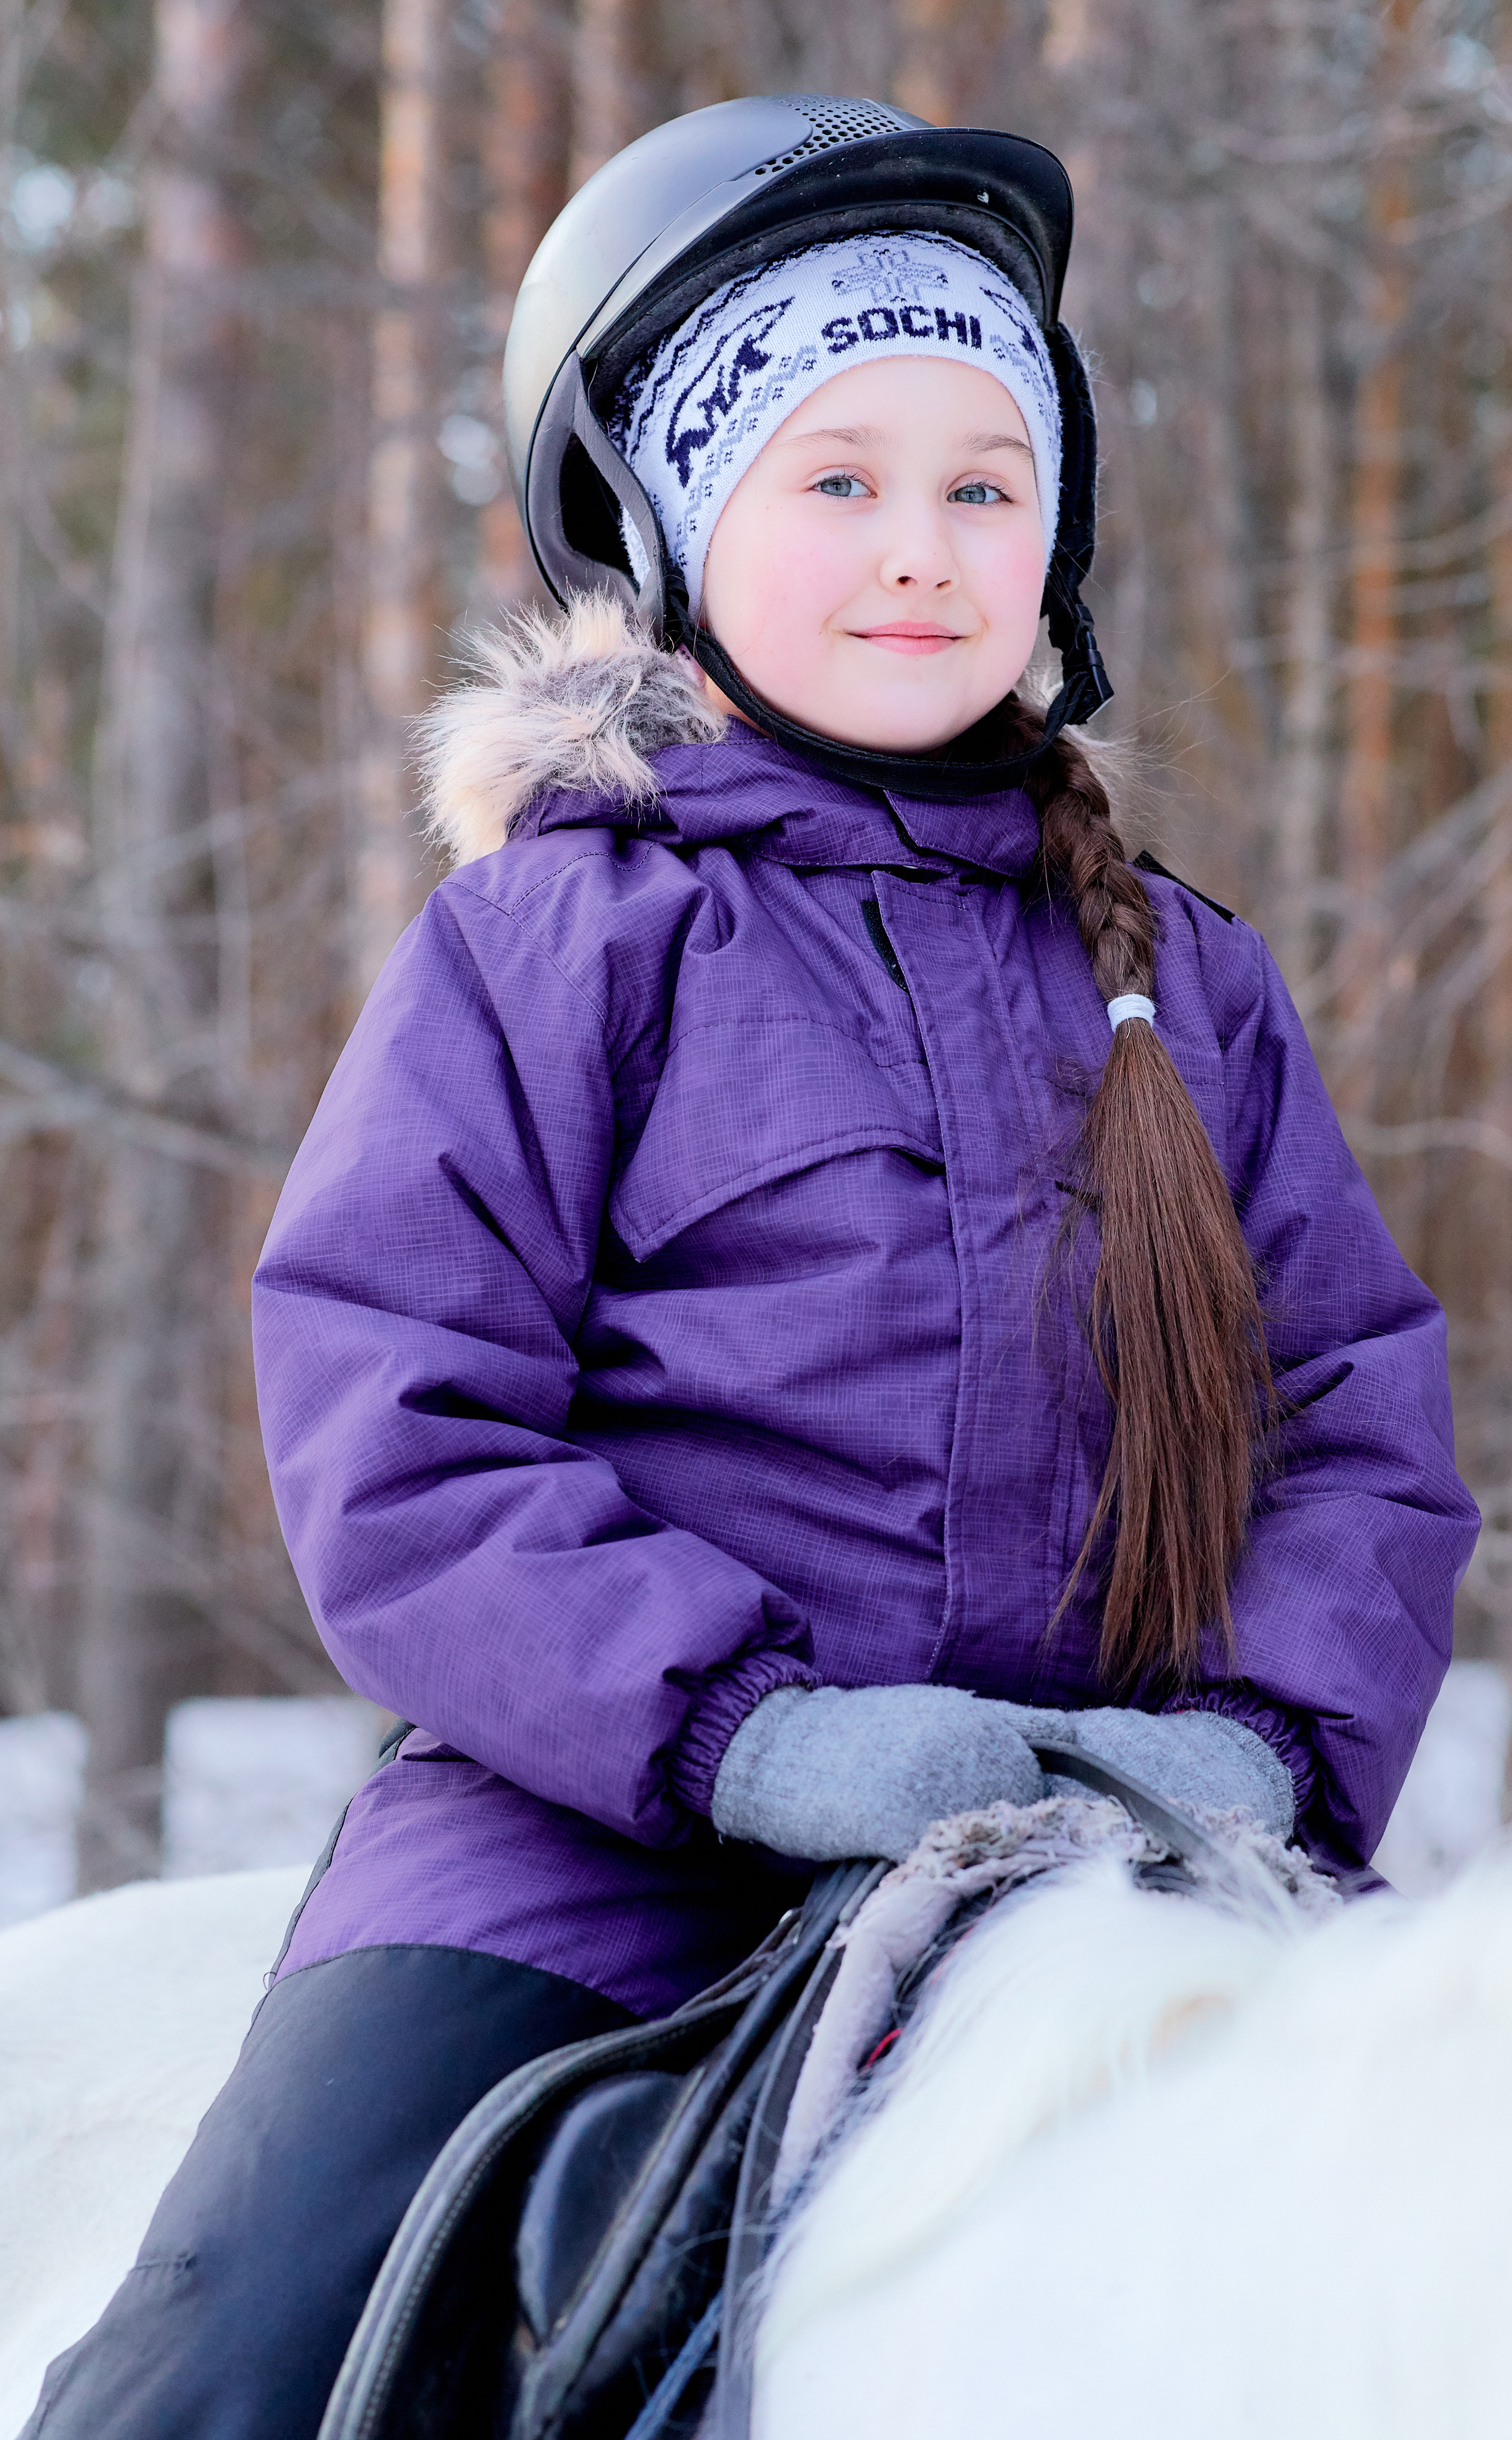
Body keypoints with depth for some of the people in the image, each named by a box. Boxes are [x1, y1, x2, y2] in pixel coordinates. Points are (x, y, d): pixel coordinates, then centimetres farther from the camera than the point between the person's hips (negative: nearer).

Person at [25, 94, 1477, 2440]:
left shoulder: (1180, 983, 16)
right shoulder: (545, 945, 3)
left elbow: (1364, 1412, 13)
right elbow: (395, 1451, -5)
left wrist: (1268, 1740, -8)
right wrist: (742, 1728, -19)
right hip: (585, 1853, -3)